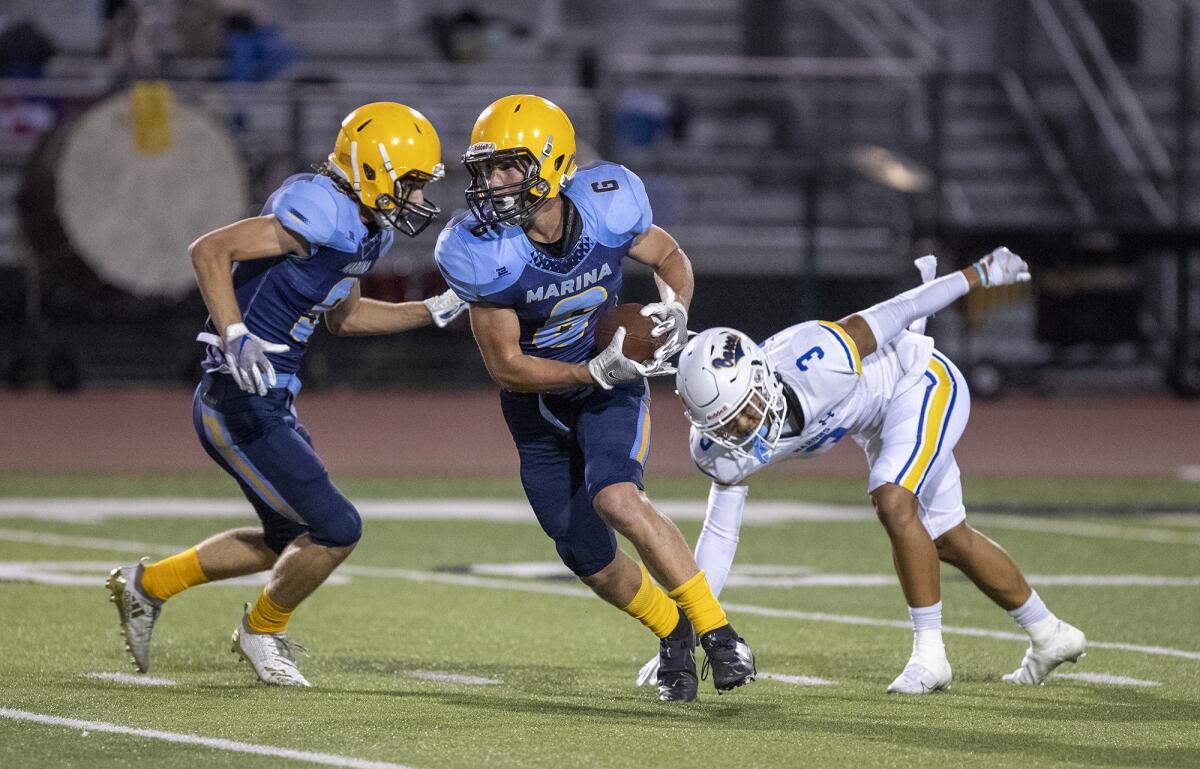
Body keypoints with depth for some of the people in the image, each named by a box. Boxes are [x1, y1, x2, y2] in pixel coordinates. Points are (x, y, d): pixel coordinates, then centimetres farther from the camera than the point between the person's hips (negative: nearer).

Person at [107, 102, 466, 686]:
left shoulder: (365, 227, 9)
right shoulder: (324, 213, -21)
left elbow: (342, 316, 25)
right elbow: (209, 249, -25)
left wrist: (435, 311, 18)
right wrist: (235, 337, -34)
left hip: (268, 403, 10)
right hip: (241, 402, -10)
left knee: (290, 542, 22)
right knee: (335, 530, -6)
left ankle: (148, 585, 32)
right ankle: (262, 630, 19)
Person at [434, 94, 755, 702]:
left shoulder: (607, 206, -23)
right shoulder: (481, 252, -26)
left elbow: (668, 257, 0)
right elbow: (506, 366, -21)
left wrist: (675, 306, -22)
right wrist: (595, 372, -31)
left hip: (613, 385, -1)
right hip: (537, 400, 1)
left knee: (617, 499, -28)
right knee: (591, 560, 5)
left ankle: (714, 628, -15)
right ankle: (672, 631, 35)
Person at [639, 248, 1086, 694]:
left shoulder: (813, 363, -40)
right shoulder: (725, 452, -23)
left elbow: (891, 315, -25)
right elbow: (719, 535, -12)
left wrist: (979, 276, -11)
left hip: (923, 384, -7)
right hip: (879, 423, 7)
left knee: (893, 504, -26)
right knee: (948, 540, 14)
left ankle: (929, 654, -15)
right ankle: (1050, 637, 32)